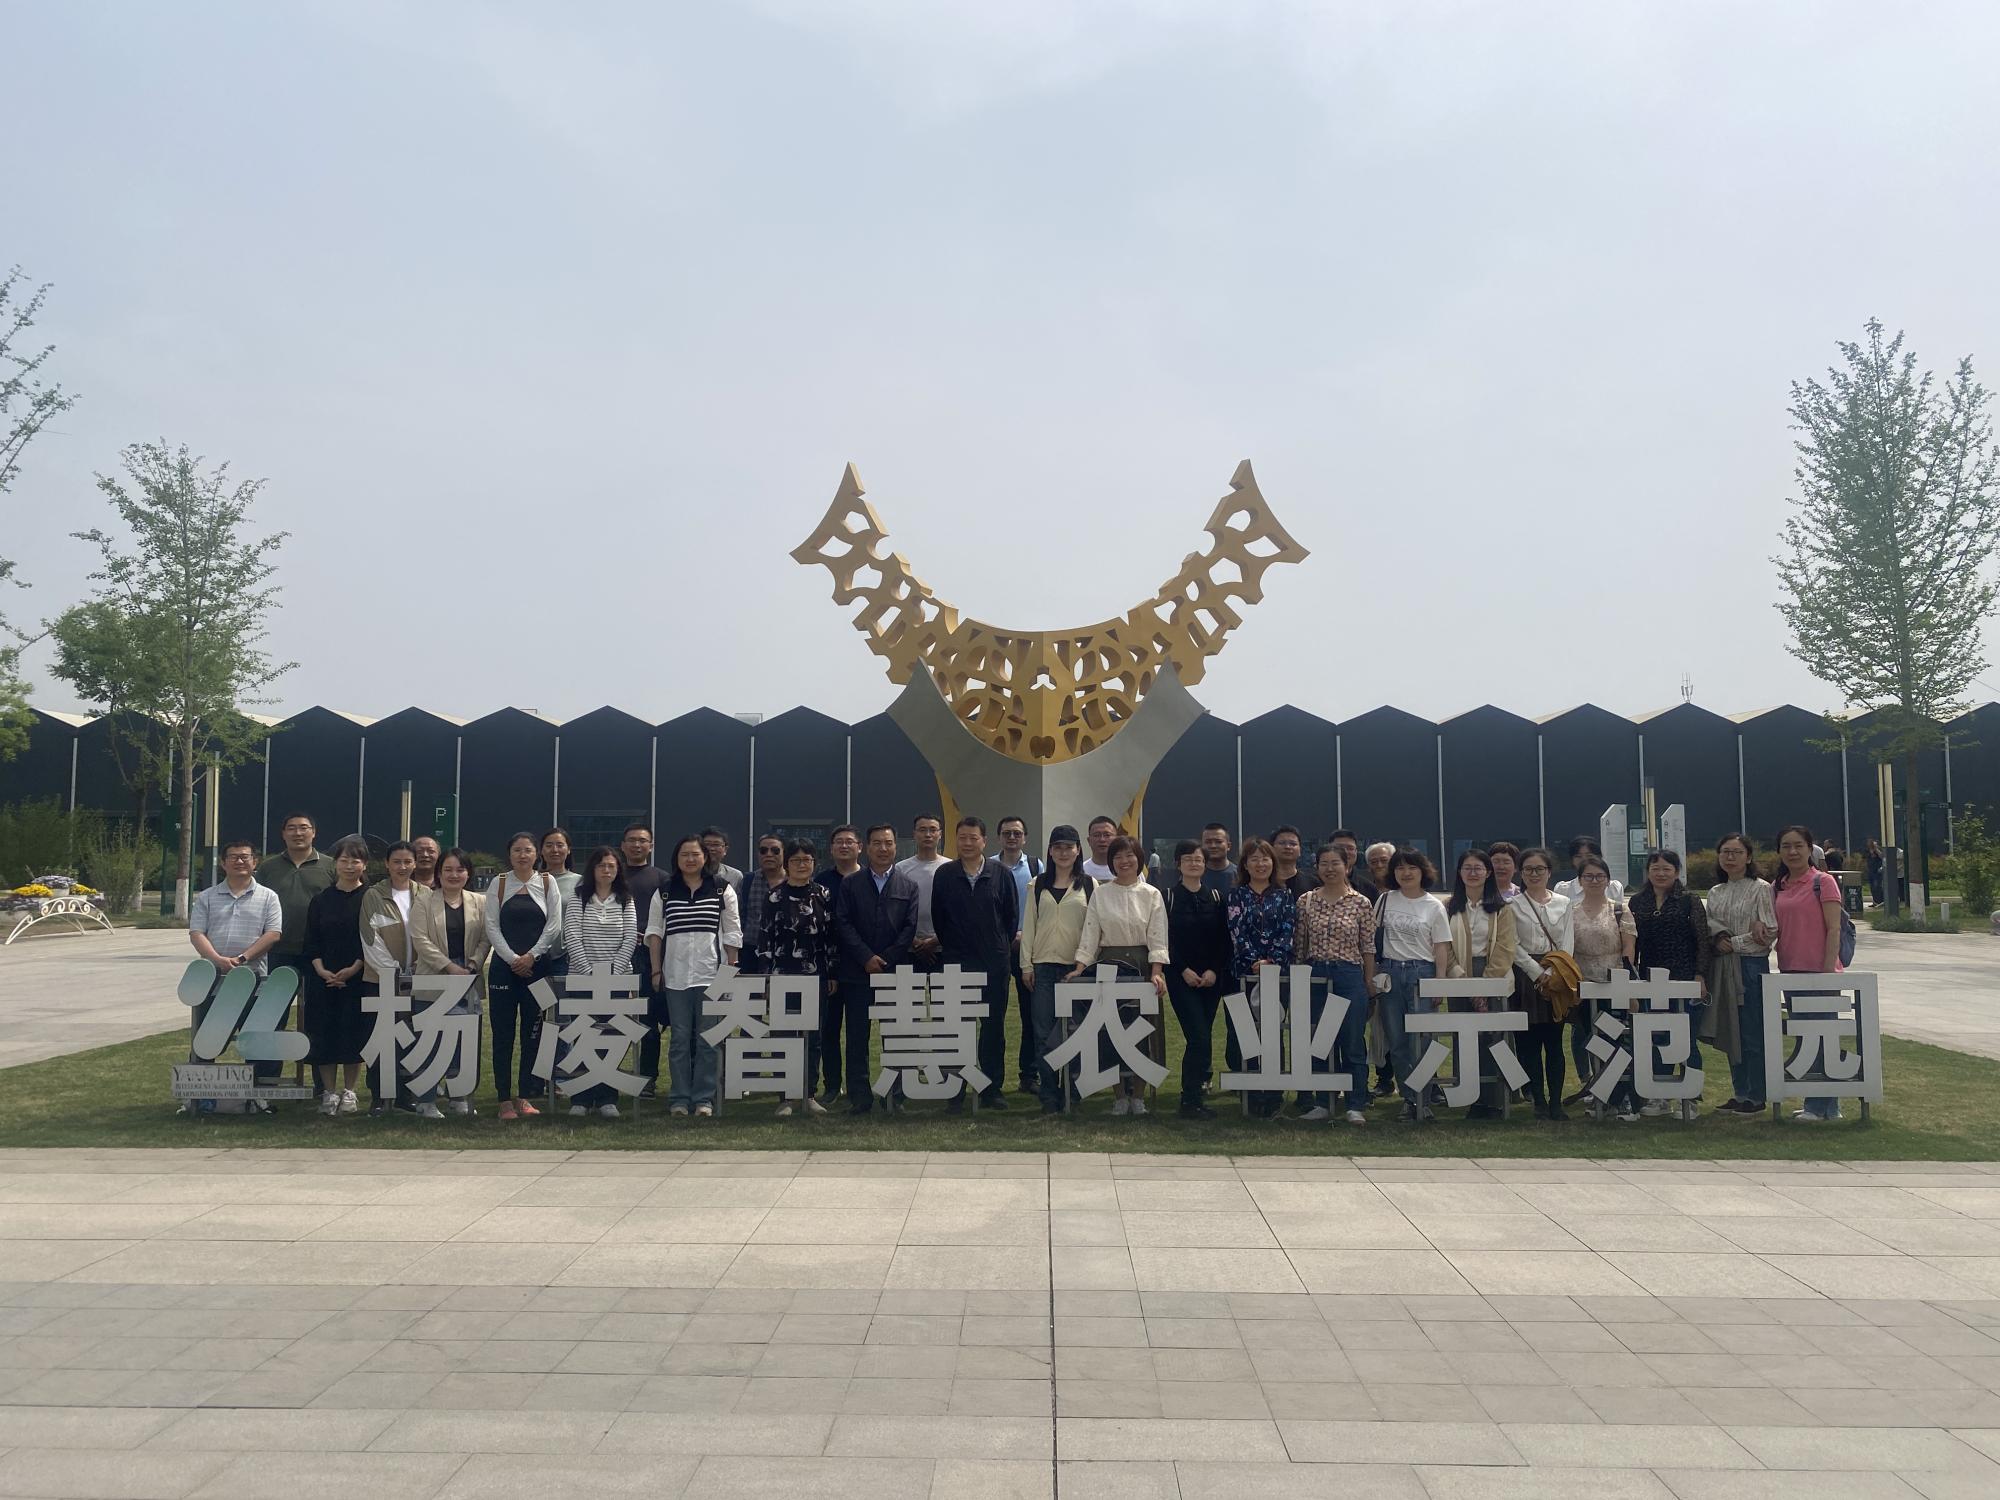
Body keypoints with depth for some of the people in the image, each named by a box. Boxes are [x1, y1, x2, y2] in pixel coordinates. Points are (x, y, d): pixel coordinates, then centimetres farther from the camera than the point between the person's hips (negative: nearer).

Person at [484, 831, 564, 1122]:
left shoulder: (547, 883, 5)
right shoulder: (498, 884, 5)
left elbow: (554, 925, 0)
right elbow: (492, 926, -1)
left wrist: (531, 956, -9)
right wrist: (513, 959, -10)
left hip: (537, 965, 0)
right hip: (504, 965, 0)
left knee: (532, 1032, 2)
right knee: (503, 1032, 0)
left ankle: (524, 1097, 10)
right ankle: (505, 1100, 5)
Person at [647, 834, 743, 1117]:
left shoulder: (722, 889, 3)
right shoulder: (665, 890, 7)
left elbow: (733, 934, 5)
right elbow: (654, 931, 9)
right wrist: (656, 970, 3)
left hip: (711, 974, -1)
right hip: (675, 974, 1)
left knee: (708, 1038, 1)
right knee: (679, 1038, 5)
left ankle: (704, 1099, 7)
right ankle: (679, 1099, 11)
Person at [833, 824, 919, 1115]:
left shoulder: (909, 886, 9)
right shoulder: (850, 884, 8)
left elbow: (910, 928, 2)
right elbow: (842, 924, 0)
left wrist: (885, 960, -8)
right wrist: (866, 957, -10)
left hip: (895, 971, 0)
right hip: (857, 972, 0)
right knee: (857, 1037, 1)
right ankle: (859, 1096, 6)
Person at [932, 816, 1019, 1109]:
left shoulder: (1000, 874, 3)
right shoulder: (944, 875, 3)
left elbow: (1010, 916, 8)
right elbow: (937, 917, 9)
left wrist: (1003, 947, 7)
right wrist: (950, 947, 9)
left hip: (994, 962, 1)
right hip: (955, 961, 0)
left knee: (994, 1026, 4)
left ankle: (991, 1090, 12)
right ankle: (955, 1091, 6)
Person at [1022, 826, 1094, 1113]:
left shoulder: (1089, 885, 5)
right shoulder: (1038, 885, 11)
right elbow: (1029, 925, 10)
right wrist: (1026, 964, 4)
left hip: (1076, 967, -2)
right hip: (1044, 965, 2)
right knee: (1043, 1033, -1)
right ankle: (1049, 1095, 5)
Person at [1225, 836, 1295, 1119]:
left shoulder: (1285, 896, 11)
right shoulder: (1236, 894, 8)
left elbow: (1287, 933, 2)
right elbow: (1237, 931, -2)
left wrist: (1272, 961, -11)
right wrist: (1254, 962, -13)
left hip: (1277, 972, 0)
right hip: (1243, 972, 0)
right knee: (1241, 1033, -4)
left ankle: (1271, 1098, 2)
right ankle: (1249, 1097, 6)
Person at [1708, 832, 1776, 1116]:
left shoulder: (1760, 888, -5)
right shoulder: (1715, 892, 13)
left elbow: (1770, 932, -11)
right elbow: (1709, 929, 7)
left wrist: (1733, 942, -10)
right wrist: (1718, 939, -14)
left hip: (1751, 965, -6)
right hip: (1722, 967, 6)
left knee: (1752, 1034, -2)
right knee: (1730, 1032, 10)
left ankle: (1755, 1097, 6)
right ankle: (1739, 1093, 19)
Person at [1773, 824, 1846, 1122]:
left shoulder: (1823, 882, -5)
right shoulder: (1777, 888, 11)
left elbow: (1834, 930, -10)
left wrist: (1828, 970, -16)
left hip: (1819, 972, -6)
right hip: (1790, 971, 6)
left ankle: (1824, 1106, 3)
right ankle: (1817, 1103, 20)